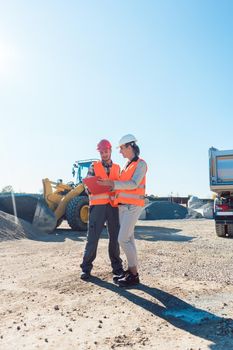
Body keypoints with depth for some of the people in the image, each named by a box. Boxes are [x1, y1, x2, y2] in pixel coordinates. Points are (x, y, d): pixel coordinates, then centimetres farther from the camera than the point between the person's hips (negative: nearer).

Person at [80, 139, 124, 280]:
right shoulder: (94, 167, 8)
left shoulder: (117, 168, 15)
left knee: (115, 237, 6)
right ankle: (86, 268, 10)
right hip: (98, 205, -2)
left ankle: (117, 266, 20)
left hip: (113, 206, 3)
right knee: (93, 237, -2)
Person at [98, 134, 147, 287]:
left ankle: (134, 275, -3)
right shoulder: (127, 165, 19)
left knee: (123, 239, -12)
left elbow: (134, 184, -19)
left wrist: (112, 183, -19)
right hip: (123, 205, 8)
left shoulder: (140, 164, -6)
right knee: (129, 238, 10)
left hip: (133, 206, -8)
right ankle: (131, 270, 18)